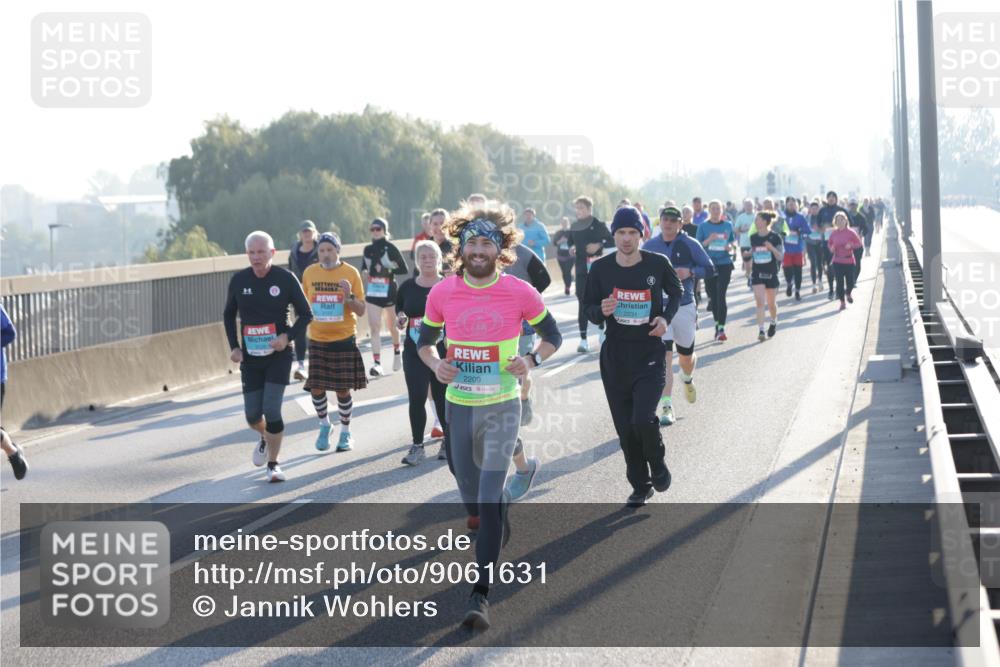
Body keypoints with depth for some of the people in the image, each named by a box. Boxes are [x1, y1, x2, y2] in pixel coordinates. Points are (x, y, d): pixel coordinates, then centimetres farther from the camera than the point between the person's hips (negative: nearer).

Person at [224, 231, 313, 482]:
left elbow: (306, 315, -1)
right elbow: (229, 315, 14)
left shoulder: (286, 279, -8)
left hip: (278, 356, -3)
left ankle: (273, 463, 4)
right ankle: (265, 438, 41)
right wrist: (234, 346, 3)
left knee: (271, 410, -13)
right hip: (250, 358, 3)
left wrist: (288, 336, -17)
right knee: (252, 414, 5)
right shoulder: (239, 280, -1)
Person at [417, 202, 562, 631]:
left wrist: (531, 361, -15)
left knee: (489, 499, -14)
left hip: (502, 405, -3)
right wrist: (436, 364, -10)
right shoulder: (442, 293, -4)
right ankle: (501, 517, 53)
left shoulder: (520, 293, -9)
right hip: (458, 404, 3)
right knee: (471, 496, 15)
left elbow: (551, 335, 5)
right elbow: (424, 339, 12)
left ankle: (480, 595, -13)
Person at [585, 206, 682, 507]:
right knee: (625, 429, 6)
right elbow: (589, 310, 6)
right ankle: (640, 486, 24)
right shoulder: (601, 268, -3)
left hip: (650, 357, -2)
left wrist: (666, 317, -5)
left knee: (643, 420, -19)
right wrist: (602, 311, -18)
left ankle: (657, 465, 12)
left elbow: (676, 292, 13)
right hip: (615, 357, 2)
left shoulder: (658, 264, -6)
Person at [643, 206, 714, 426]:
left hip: (684, 307, 0)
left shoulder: (690, 245, -2)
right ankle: (666, 406, -15)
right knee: (664, 356, -13)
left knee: (686, 356, 13)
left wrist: (690, 272, -17)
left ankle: (687, 379, 50)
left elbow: (710, 268, -1)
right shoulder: (649, 246, 4)